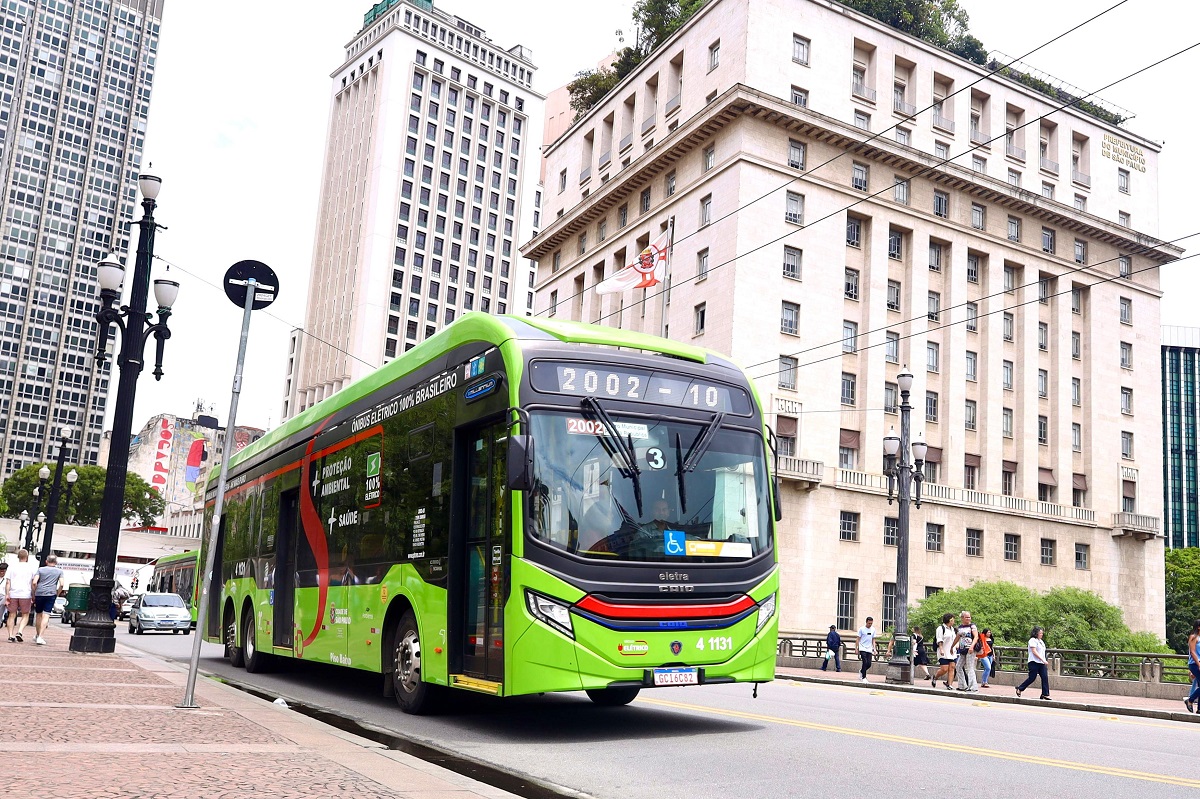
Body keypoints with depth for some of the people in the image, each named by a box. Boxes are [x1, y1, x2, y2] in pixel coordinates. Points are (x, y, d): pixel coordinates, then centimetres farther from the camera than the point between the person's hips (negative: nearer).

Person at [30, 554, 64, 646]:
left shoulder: (40, 570, 8)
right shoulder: (59, 571, 8)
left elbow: (34, 582, -3)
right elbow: (61, 584, -3)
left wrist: (33, 595, 4)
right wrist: (57, 594, 8)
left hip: (39, 594, 1)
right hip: (51, 594, -1)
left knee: (38, 614, 17)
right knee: (46, 615, -4)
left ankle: (36, 635, 28)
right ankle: (39, 637, -13)